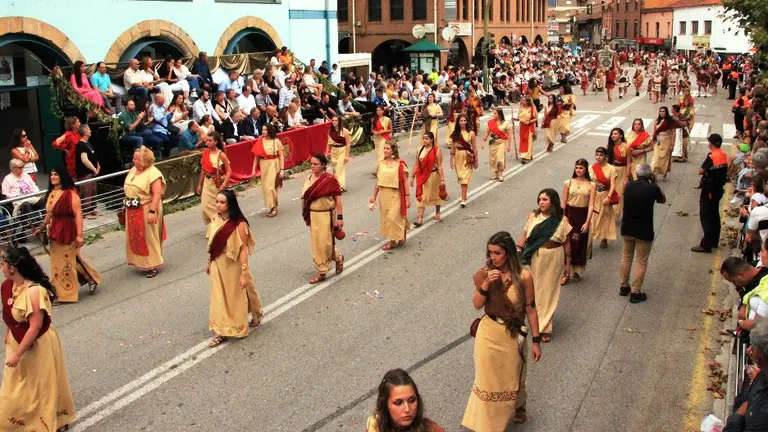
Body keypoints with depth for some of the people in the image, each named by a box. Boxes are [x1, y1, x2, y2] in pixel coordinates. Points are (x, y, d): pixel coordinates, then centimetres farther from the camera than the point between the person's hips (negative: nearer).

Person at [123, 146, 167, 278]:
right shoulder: (133, 170, 9)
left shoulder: (153, 173, -17)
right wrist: (127, 205, 16)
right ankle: (141, 261, 30)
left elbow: (157, 194, -22)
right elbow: (129, 189, 17)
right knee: (135, 237, 15)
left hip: (146, 210, -8)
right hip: (133, 211, 8)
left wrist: (152, 211, -26)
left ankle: (153, 265, 12)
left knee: (149, 238, 1)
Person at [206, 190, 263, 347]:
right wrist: (209, 262, 14)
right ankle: (222, 332, 19)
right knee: (219, 298, 9)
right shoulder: (215, 220, -3)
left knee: (237, 296, 13)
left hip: (233, 265, -5)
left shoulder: (239, 224, -21)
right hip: (218, 265, 5)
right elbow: (212, 243, 8)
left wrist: (244, 273, -21)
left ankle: (256, 316, 38)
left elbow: (243, 249, -20)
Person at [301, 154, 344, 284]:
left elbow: (338, 199, -14)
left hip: (326, 215, -6)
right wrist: (306, 214, 11)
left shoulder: (330, 180, -16)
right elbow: (305, 197, 11)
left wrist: (340, 217, -16)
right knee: (316, 244, 10)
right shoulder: (310, 178, 4)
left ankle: (338, 257, 30)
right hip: (313, 215, 6)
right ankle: (322, 271, 21)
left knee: (325, 243, 0)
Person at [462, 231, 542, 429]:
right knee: (488, 377, 11)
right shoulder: (486, 273, -9)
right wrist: (486, 284, -25)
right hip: (488, 333, 1)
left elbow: (531, 310, -9)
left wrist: (536, 341, -5)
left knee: (512, 376, 20)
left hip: (512, 336, -1)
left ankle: (518, 407, 51)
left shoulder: (523, 276, -16)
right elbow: (477, 305, -8)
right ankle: (487, 421, 31)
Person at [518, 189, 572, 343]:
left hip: (554, 258, -2)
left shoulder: (562, 220, -6)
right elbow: (524, 235, 2)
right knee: (535, 289, 11)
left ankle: (545, 327, 14)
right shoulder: (533, 216, -3)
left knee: (549, 291, 5)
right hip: (535, 258, 2)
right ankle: (538, 321, 32)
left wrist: (567, 263, 1)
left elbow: (566, 242, 0)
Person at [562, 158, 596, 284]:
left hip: (583, 216, 0)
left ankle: (577, 271, 25)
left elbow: (591, 205, -6)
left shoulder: (591, 185, -2)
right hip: (569, 215, 0)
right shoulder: (568, 183, 0)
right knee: (568, 243, -3)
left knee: (581, 245, 9)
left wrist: (587, 222, -13)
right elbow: (563, 203, 2)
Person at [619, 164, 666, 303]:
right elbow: (663, 200, 4)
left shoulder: (628, 186, -3)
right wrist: (653, 182, 3)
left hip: (627, 228, 5)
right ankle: (635, 292, 10)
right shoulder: (652, 188, -16)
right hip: (644, 231, -4)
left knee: (626, 257, 21)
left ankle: (624, 286, 30)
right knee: (641, 262, 7)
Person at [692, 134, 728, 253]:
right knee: (714, 214, 18)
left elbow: (701, 171, -19)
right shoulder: (724, 155, 4)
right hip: (718, 188, 9)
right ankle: (714, 241, 27)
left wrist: (704, 169, 1)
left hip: (709, 190, -9)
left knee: (706, 216, -4)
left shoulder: (711, 156, -22)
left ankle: (706, 245, -4)